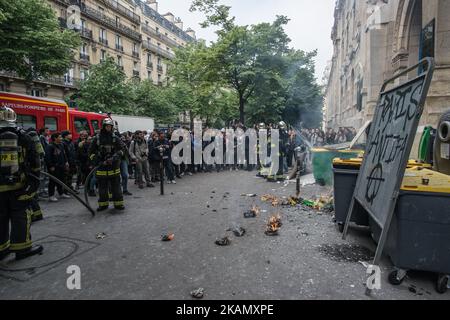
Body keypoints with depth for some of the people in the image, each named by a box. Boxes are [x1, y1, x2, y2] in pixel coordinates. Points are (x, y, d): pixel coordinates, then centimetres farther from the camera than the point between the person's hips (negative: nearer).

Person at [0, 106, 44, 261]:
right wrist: (35, 179, 9)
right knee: (20, 215, 6)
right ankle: (22, 248, 10)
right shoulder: (23, 137, -1)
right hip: (19, 184, -1)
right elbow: (35, 161, 1)